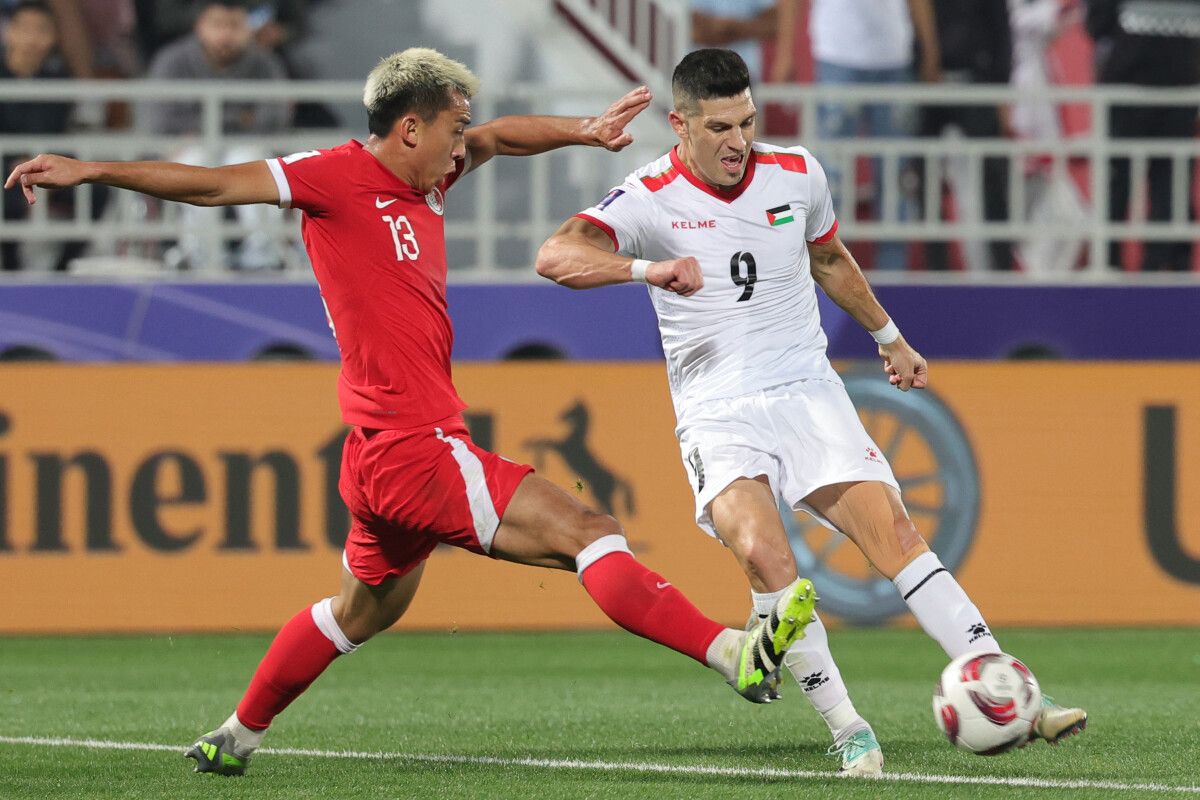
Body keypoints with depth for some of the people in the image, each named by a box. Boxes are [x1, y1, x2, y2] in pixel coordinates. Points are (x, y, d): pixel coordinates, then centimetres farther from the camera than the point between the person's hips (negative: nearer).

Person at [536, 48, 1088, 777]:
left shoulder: (796, 175, 4)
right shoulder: (651, 199, -9)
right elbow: (556, 258, -26)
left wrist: (890, 339, 34)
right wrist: (649, 268, -42)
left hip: (808, 394, 3)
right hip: (718, 415, -3)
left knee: (896, 535, -12)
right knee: (764, 553, -27)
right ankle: (848, 731, -18)